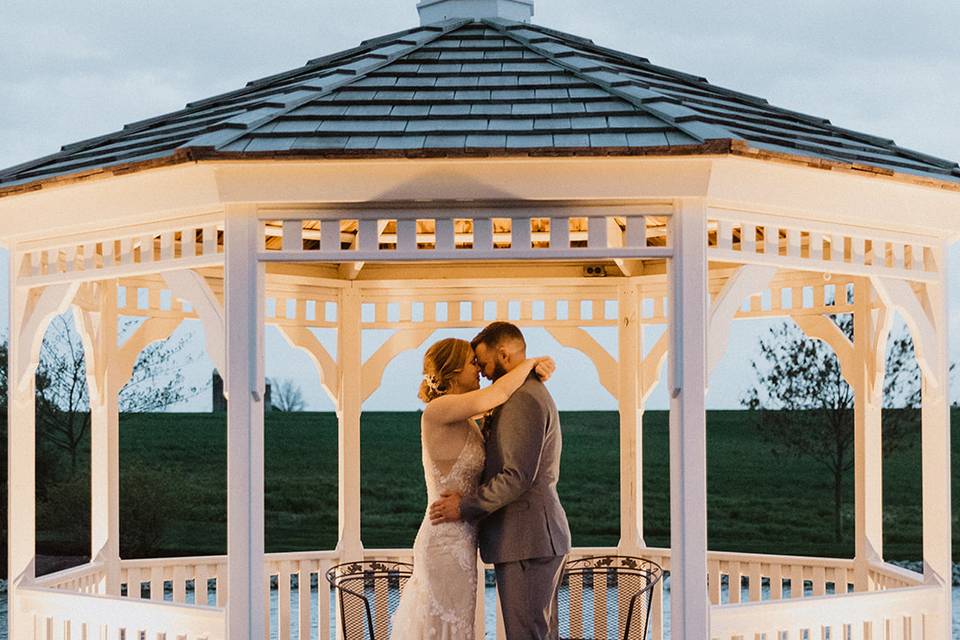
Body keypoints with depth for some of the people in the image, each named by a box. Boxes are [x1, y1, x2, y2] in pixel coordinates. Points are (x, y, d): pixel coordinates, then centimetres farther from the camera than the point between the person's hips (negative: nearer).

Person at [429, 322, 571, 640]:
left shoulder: (522, 400, -15)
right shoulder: (533, 394, 20)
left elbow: (517, 477, -21)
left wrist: (465, 506, -15)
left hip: (526, 540, -11)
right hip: (538, 536, 11)